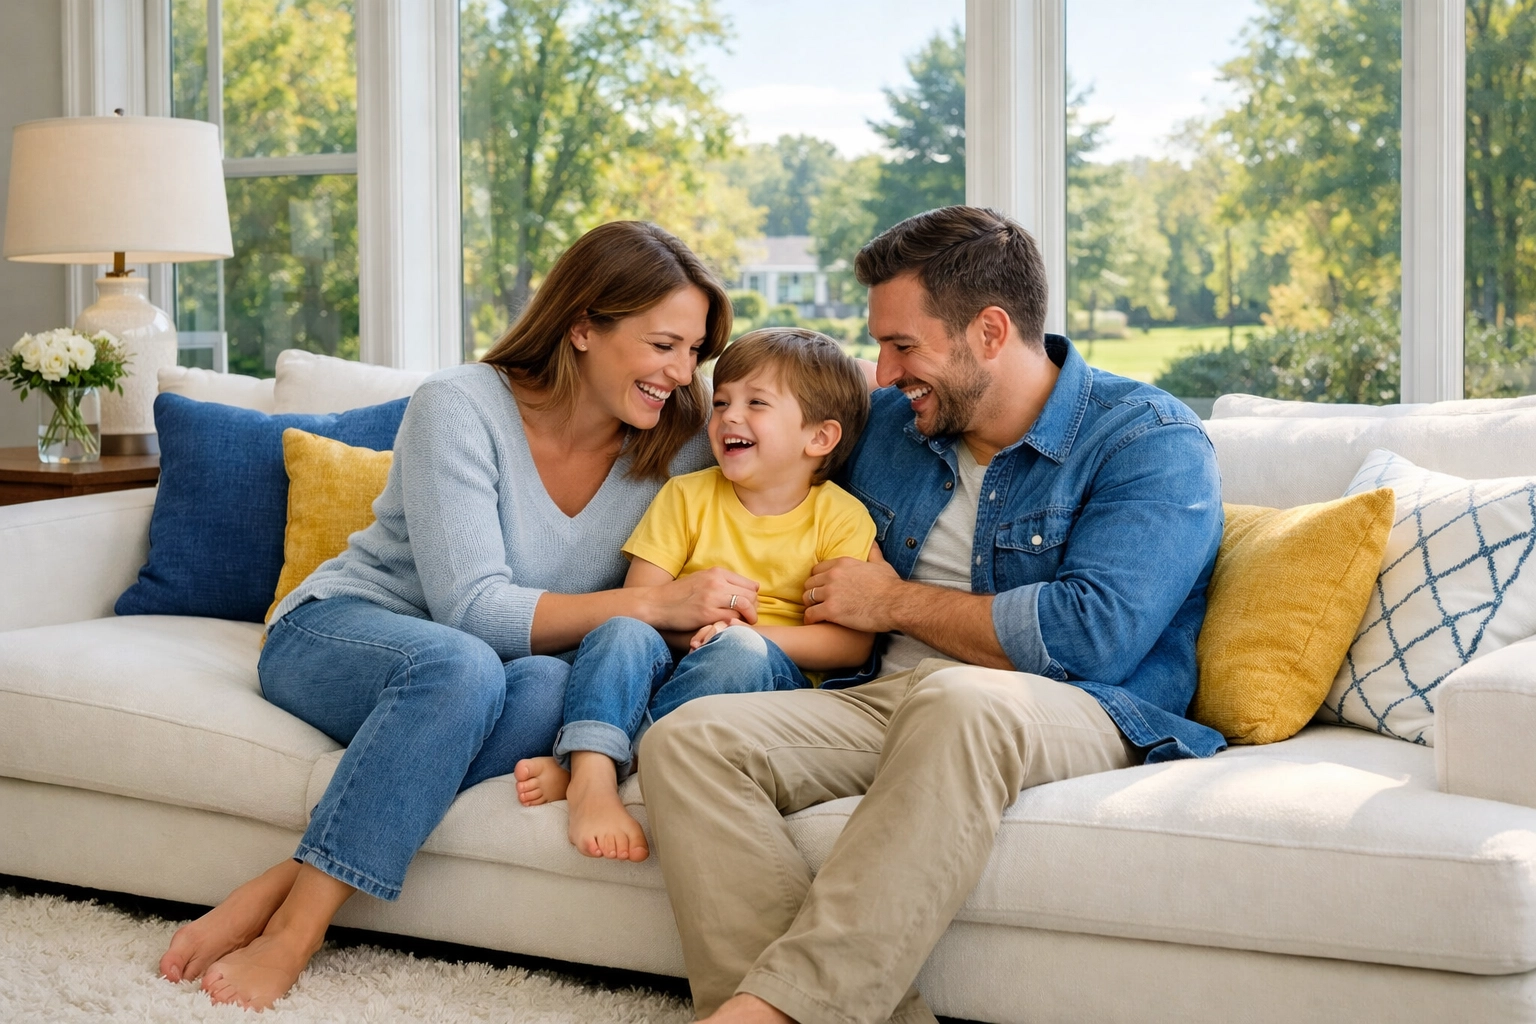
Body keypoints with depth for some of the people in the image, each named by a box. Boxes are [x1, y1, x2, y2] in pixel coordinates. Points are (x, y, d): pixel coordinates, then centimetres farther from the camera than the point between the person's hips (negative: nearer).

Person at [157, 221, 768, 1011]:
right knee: (460, 666, -38)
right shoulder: (460, 406, -16)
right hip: (335, 635, -4)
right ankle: (292, 931, -33)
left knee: (553, 688, -33)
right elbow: (472, 608, -24)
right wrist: (652, 604, -31)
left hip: (470, 678, 4)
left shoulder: (677, 450, -3)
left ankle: (280, 889, -33)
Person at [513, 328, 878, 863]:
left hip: (776, 674, -2)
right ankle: (593, 778, -46)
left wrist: (751, 633, -20)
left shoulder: (841, 518, 2)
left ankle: (579, 762, -36)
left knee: (740, 652, -36)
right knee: (622, 629, -29)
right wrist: (690, 624, -19)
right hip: (667, 660, 2)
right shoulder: (687, 495, 10)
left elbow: (853, 642, -7)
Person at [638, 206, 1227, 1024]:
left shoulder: (1151, 441, -4)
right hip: (886, 702, 6)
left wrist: (897, 603, -5)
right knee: (687, 740, -20)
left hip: (1076, 714, -6)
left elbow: (1092, 634, -17)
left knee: (958, 700, -41)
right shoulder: (887, 421, 17)